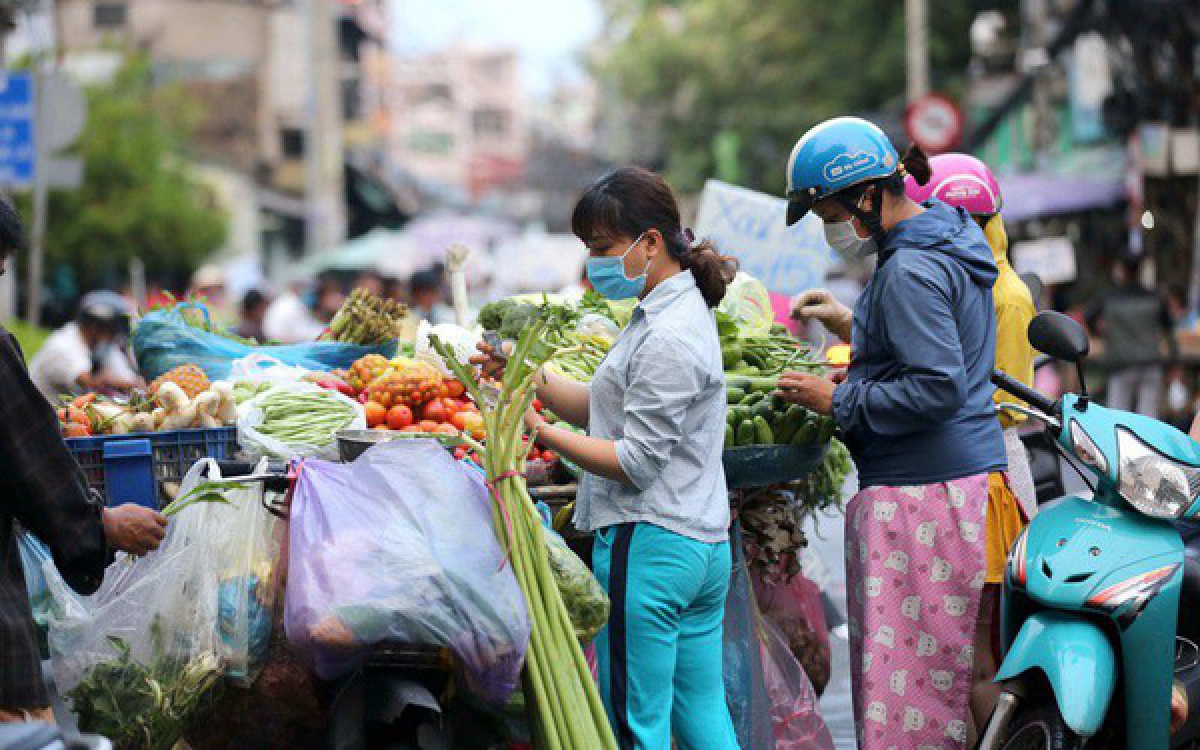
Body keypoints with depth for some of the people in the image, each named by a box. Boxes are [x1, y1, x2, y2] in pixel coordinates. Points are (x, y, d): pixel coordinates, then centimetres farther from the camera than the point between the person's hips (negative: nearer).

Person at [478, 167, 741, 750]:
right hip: (704, 545, 10)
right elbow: (608, 408, 16)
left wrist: (540, 431, -19)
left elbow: (636, 461, -19)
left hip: (649, 546, -10)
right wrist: (534, 380, 4)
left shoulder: (667, 340, -18)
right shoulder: (685, 308, 14)